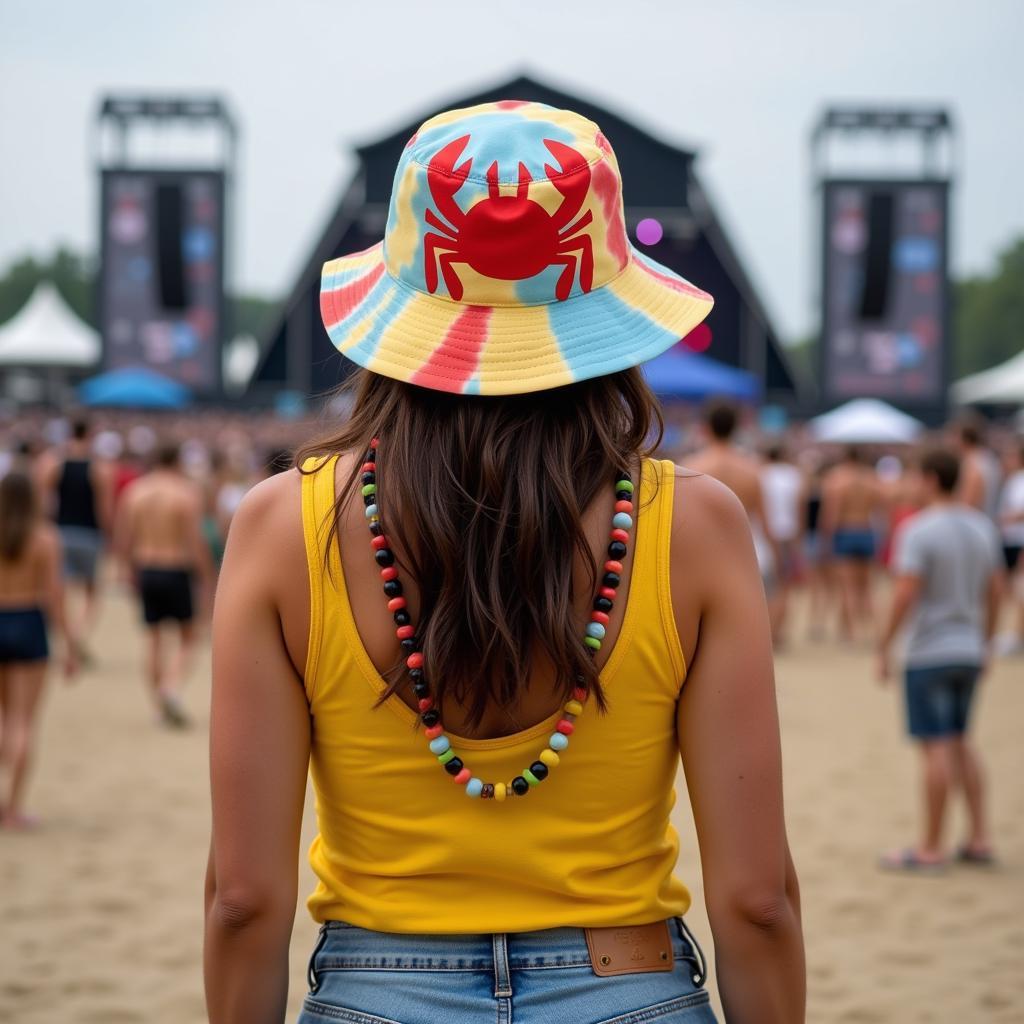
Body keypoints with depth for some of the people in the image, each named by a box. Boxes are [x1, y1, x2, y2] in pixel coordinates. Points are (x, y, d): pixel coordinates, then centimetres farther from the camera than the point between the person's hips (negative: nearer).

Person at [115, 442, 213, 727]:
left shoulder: (135, 490, 3)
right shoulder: (188, 493, -9)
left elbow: (124, 538, 5)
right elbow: (196, 542, -13)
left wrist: (127, 566, 19)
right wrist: (207, 579, -8)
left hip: (145, 570, 4)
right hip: (176, 571, -4)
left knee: (153, 637, 12)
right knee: (187, 636, 9)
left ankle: (160, 702, 13)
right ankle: (173, 688, -13)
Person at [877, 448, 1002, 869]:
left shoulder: (919, 530, -14)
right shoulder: (982, 526, 8)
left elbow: (905, 594, -20)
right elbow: (994, 592, 13)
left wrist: (883, 648, -12)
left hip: (929, 655, -7)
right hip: (969, 652, 7)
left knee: (936, 747, -3)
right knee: (960, 743, 17)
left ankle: (931, 847, 3)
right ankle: (979, 838, 16)